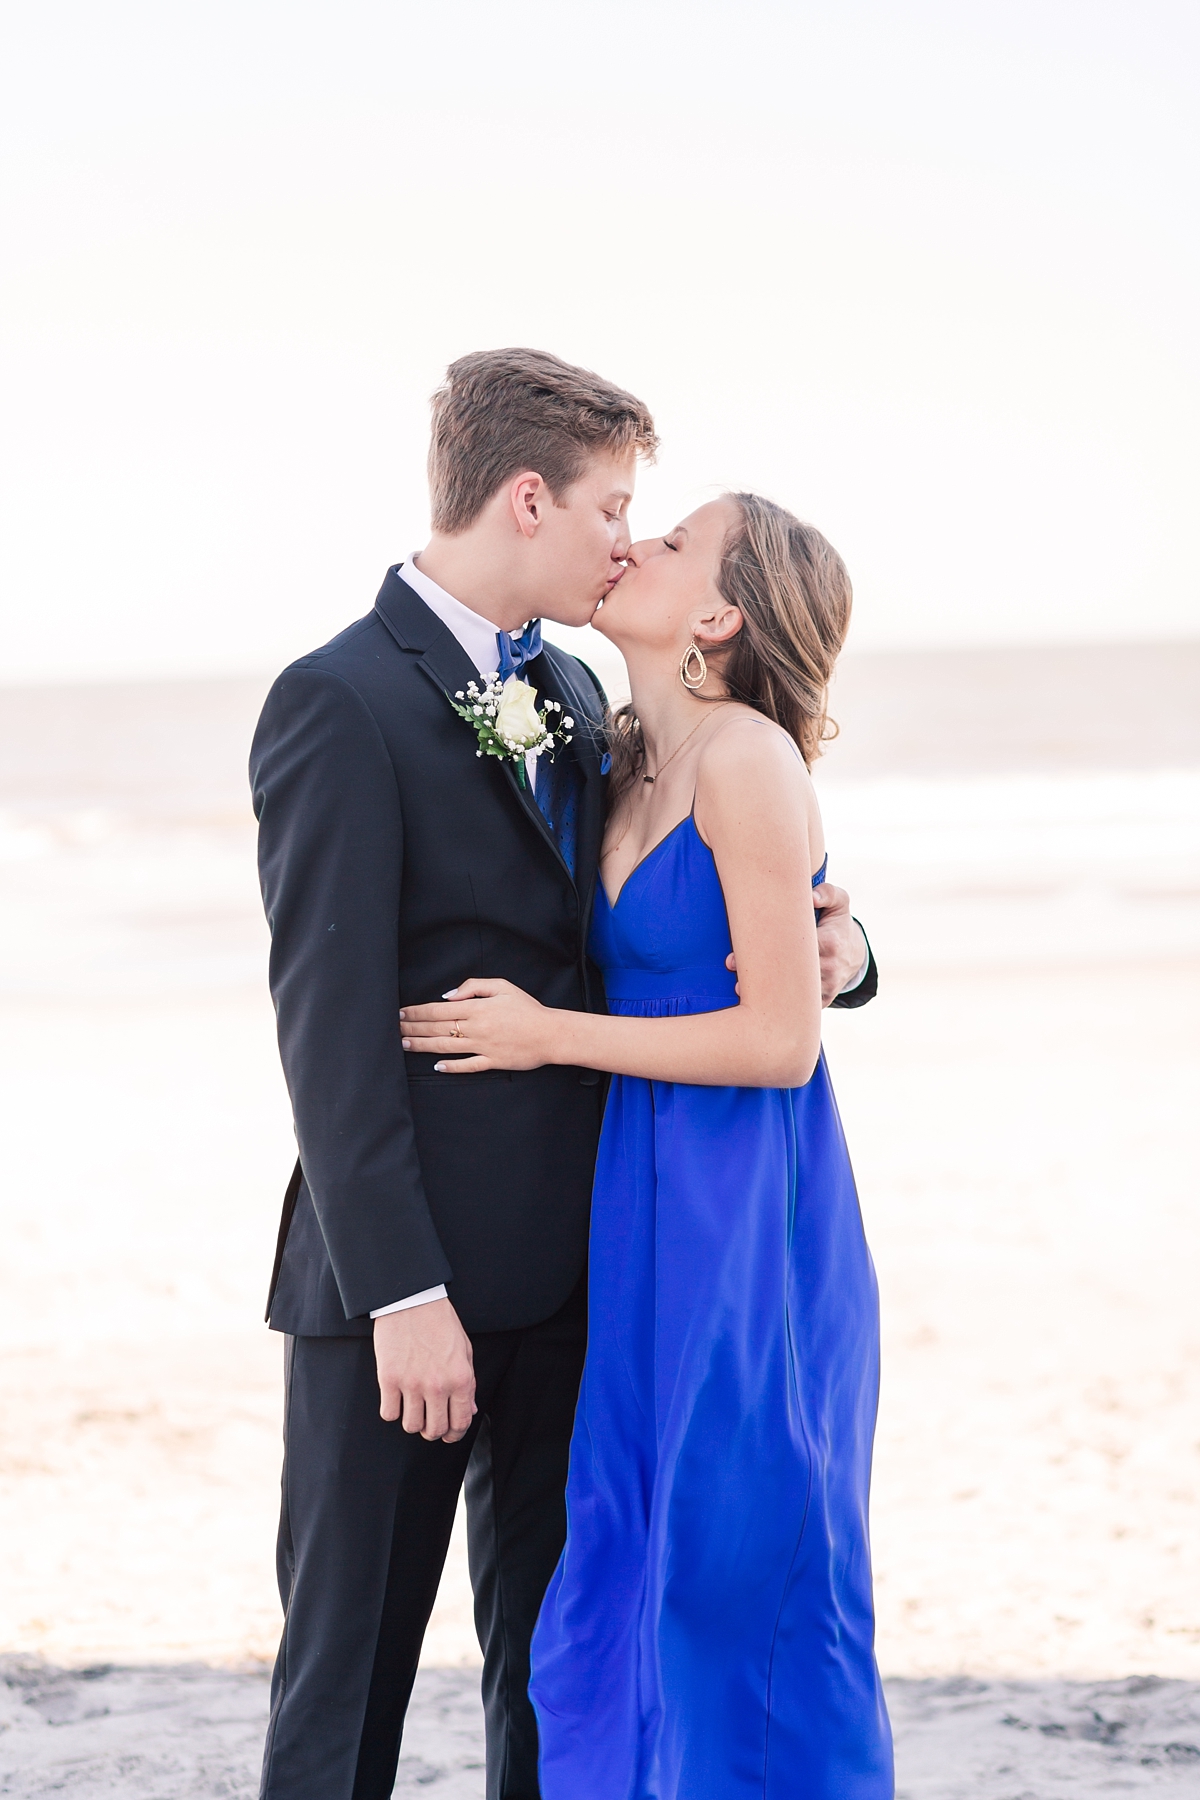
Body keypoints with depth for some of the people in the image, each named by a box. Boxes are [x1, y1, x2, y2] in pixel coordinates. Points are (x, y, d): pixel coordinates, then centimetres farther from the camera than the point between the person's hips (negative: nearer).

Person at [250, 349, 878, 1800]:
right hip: (405, 1279, -8)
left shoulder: (572, 694, 13)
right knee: (348, 1669, 2)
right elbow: (329, 1024, -17)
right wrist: (404, 1295, -20)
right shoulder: (341, 701, -12)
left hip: (563, 1268, 8)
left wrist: (828, 948, -2)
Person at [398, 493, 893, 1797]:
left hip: (741, 1214, -8)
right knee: (630, 1573, 10)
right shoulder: (631, 759, 10)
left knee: (741, 1576, 1)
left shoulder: (747, 756, -15)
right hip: (646, 1207, 8)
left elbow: (780, 1040, -17)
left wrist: (551, 1035, -13)